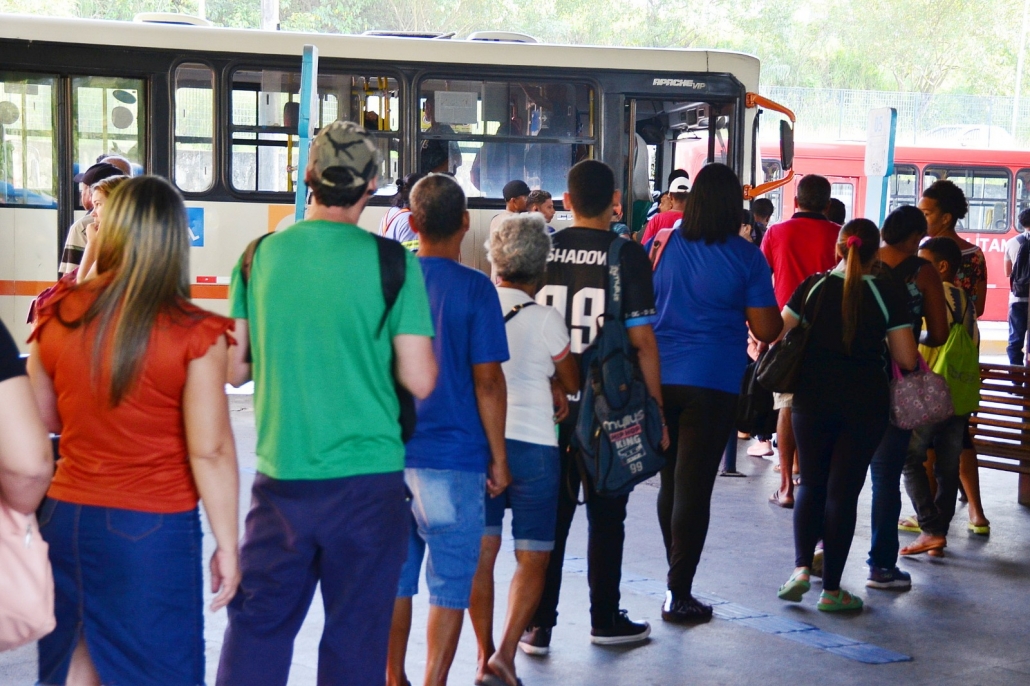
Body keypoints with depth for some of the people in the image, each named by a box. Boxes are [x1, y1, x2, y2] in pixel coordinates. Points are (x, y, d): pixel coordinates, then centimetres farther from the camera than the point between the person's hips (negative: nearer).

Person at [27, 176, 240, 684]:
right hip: (154, 529, -4)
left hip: (65, 518, 4)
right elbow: (210, 452, -15)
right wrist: (227, 544, -7)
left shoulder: (57, 317, -3)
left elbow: (42, 419, 8)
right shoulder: (194, 334, -15)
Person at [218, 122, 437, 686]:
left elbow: (233, 369, 5)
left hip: (281, 475, 2)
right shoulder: (392, 263, -7)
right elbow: (419, 381, -8)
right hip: (367, 476, -2)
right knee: (355, 636, 7)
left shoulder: (259, 256, 1)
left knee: (257, 624, 13)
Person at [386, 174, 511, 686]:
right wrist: (498, 456, -2)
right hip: (454, 456, -4)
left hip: (389, 455, 4)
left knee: (394, 577, 14)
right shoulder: (474, 289, -10)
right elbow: (487, 381, -11)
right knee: (450, 584, 4)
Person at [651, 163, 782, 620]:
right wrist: (785, 321, 17)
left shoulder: (663, 245, 3)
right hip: (713, 383, -3)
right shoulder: (745, 256, -5)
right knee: (694, 487, 0)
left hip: (659, 379, 3)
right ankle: (679, 592, 0)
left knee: (670, 481, 16)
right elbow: (766, 329, -5)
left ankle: (677, 581, 26)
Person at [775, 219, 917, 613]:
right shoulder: (886, 295, -4)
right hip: (865, 403, -1)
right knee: (843, 491, 3)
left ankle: (801, 567, 0)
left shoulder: (813, 287, 0)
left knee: (811, 484, 15)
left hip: (812, 399, 1)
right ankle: (832, 589, 7)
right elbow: (907, 360, -5)